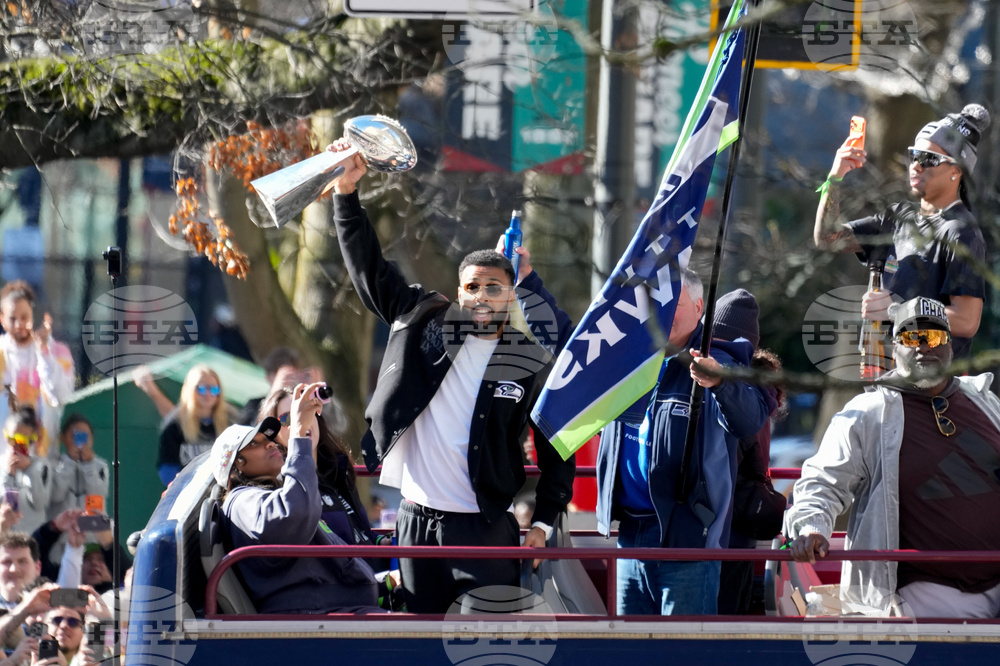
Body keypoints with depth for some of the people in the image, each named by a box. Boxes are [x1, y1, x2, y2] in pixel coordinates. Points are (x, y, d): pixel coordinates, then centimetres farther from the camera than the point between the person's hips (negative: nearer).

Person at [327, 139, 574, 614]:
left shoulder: (533, 366, 1)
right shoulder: (424, 325, 6)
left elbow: (556, 451, 6)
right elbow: (369, 269, 7)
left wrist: (543, 522, -1)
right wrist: (346, 191, -1)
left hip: (485, 527, -3)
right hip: (417, 521, 3)